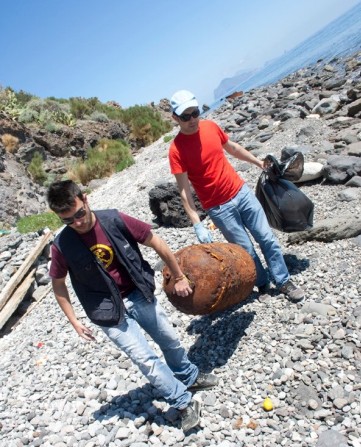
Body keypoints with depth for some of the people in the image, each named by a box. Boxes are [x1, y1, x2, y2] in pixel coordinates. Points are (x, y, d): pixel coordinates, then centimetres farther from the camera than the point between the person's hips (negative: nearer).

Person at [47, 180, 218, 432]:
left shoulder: (114, 220, -18)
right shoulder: (62, 246, -16)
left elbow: (157, 243, -7)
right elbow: (58, 285, 2)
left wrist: (179, 277, 0)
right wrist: (74, 321, 0)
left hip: (139, 295, 2)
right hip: (110, 312, -2)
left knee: (170, 340, 17)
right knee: (146, 359, -6)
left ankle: (189, 377, 45)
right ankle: (185, 403, 14)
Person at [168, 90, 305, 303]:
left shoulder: (210, 126, 0)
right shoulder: (177, 149, -16)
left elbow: (232, 147, 18)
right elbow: (185, 190, -16)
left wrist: (259, 162, 23)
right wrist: (198, 225, -21)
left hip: (241, 191, 5)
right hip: (219, 208, -4)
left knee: (267, 238, 8)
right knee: (247, 250, 6)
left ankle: (284, 281, 24)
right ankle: (263, 284, 32)